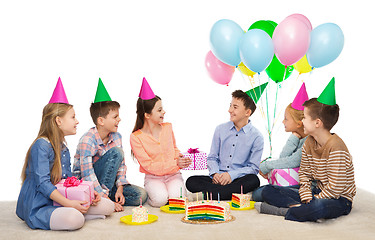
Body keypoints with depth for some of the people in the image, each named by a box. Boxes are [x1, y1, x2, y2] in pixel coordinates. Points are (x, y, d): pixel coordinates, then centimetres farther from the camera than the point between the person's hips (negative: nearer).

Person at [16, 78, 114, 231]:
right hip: (39, 206, -8)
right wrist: (68, 203, -27)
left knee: (108, 207, -5)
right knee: (75, 219, -37)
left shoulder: (63, 148, 15)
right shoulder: (41, 145, -14)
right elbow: (43, 183, -21)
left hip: (60, 200, 8)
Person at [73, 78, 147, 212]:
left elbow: (121, 165, 2)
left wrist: (120, 189, -13)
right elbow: (88, 176, -27)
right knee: (115, 152, -26)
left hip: (108, 183, 7)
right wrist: (107, 201, -31)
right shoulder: (87, 141, -22)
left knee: (140, 195, -13)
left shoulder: (116, 137, 0)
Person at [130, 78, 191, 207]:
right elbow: (149, 165, -15)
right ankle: (150, 192, 4)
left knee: (176, 198, -25)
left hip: (173, 175, 3)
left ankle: (179, 187, 9)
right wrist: (175, 164, -22)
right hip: (153, 177, -2)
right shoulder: (136, 137, -11)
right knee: (160, 200, -29)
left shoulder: (167, 127, 4)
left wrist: (179, 157, -3)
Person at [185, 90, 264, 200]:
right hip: (218, 179, 2)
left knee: (253, 180, -36)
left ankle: (205, 194, -36)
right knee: (191, 181, -22)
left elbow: (254, 167, -2)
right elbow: (212, 158, 13)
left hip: (237, 180, -2)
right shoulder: (220, 129, 11)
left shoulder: (256, 136, 1)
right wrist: (215, 173, -9)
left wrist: (231, 175, -16)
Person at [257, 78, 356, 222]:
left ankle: (283, 211, -21)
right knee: (268, 191, -2)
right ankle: (302, 209, -22)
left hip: (339, 200, -8)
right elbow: (304, 174, 6)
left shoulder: (336, 147, -21)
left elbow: (336, 188, -24)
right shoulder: (309, 143, 4)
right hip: (317, 193, 8)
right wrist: (306, 199, -10)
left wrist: (311, 203, -18)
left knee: (319, 207, -45)